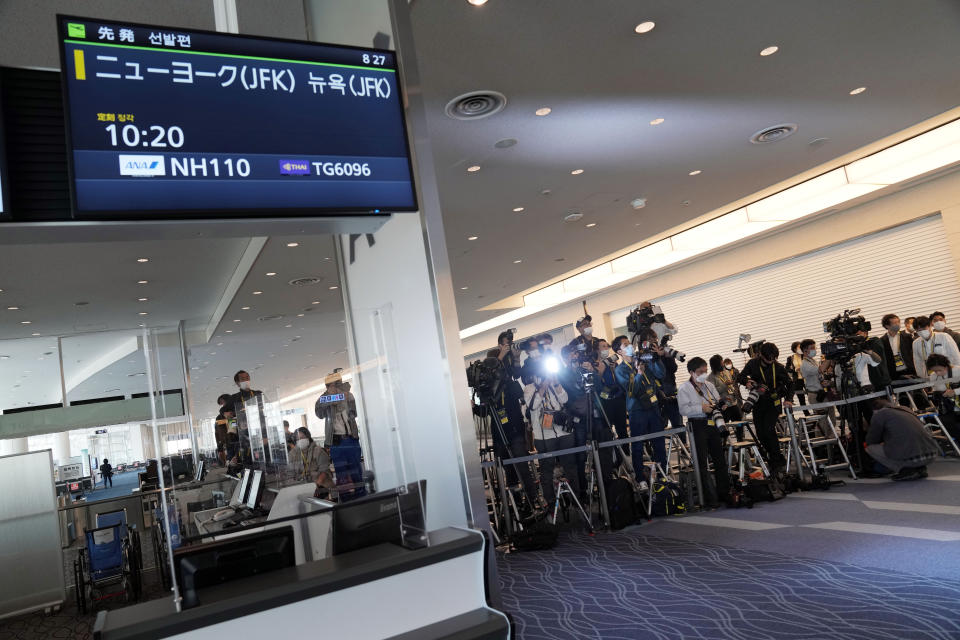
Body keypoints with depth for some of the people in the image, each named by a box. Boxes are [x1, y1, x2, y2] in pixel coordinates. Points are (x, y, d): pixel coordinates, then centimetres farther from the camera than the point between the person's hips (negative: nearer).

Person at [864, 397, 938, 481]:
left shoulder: (879, 414, 5)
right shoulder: (905, 409, 25)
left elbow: (870, 441, 14)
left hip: (910, 457, -8)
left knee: (870, 448, 9)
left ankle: (905, 470, -1)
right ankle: (920, 467, 15)